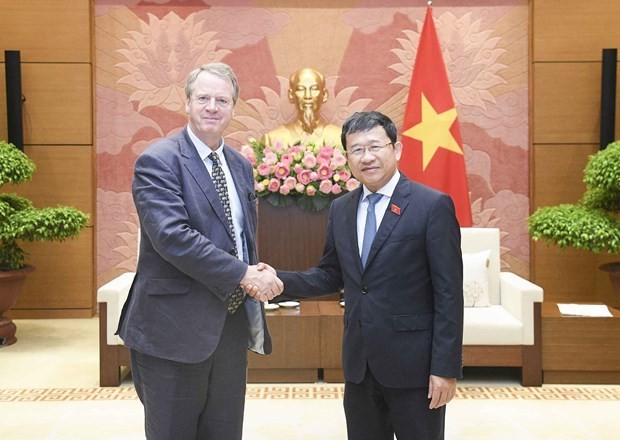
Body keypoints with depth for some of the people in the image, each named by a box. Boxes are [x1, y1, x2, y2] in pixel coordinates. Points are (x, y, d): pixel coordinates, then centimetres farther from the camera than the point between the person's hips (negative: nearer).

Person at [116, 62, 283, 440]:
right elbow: (173, 236, -24)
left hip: (231, 324, 7)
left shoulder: (241, 166, 11)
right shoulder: (158, 161, -12)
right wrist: (244, 274, -22)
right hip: (174, 328, -6)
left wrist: (257, 274, -2)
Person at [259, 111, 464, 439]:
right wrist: (280, 281, -4)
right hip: (358, 363, 5)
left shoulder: (433, 206, -9)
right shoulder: (340, 209, 8)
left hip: (413, 363, -5)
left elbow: (449, 293, -11)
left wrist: (445, 368, -13)